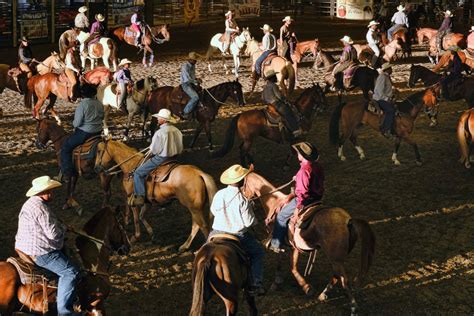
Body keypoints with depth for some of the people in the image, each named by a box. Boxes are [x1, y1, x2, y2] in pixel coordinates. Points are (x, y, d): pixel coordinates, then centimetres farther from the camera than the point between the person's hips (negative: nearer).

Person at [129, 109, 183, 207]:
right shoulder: (176, 130, 0)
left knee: (138, 173, -1)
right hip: (174, 157, 8)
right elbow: (180, 147, 9)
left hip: (161, 158, -8)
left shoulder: (159, 133, -23)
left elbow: (153, 150, -17)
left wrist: (151, 149, 5)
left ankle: (139, 197, -7)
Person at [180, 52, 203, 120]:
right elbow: (187, 79, -22)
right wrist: (196, 81, -13)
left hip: (192, 84, 9)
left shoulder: (193, 66, 10)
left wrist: (197, 80, 3)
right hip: (186, 84, -9)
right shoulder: (185, 66, -17)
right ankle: (185, 112, -19)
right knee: (195, 97, -25)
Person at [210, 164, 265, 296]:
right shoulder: (243, 200, -19)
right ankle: (256, 284, 13)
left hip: (217, 233, 3)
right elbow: (249, 222, -15)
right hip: (239, 236, -3)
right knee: (258, 252, 20)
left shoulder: (219, 194, -7)